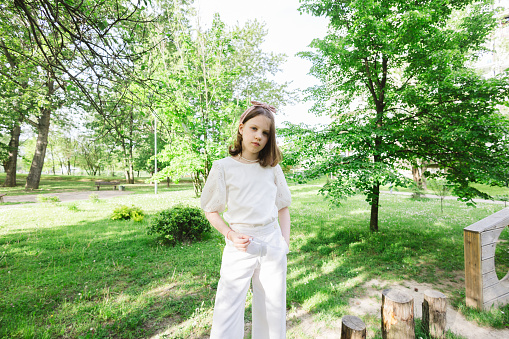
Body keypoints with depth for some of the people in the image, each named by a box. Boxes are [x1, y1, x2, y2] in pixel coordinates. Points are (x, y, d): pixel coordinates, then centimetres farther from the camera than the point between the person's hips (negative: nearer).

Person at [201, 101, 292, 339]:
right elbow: (211, 212, 1)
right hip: (239, 247, -2)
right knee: (227, 309, 1)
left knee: (273, 307, 15)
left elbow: (283, 207, 11)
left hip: (272, 244, 3)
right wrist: (231, 235, -13)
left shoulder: (272, 168, 3)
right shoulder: (223, 167, -5)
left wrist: (285, 243, 3)